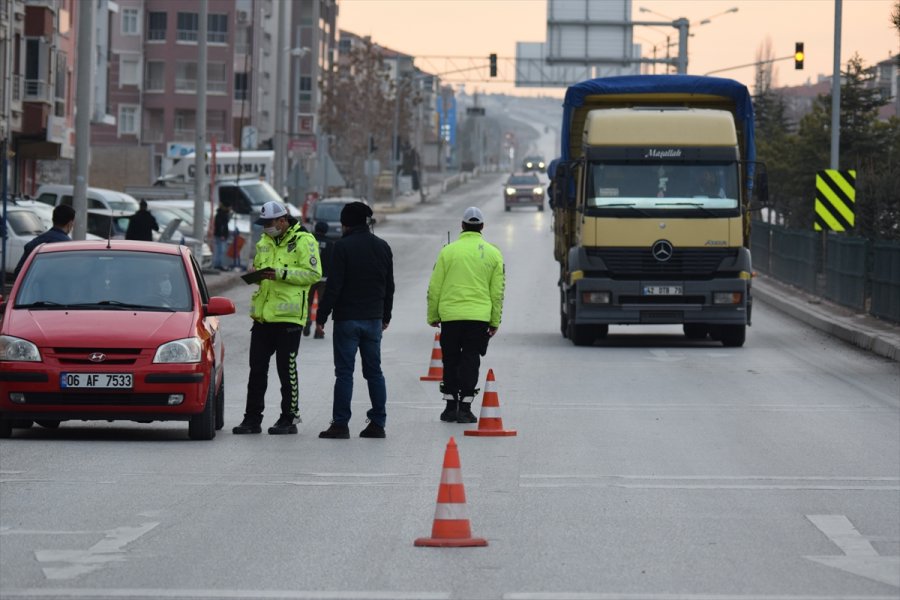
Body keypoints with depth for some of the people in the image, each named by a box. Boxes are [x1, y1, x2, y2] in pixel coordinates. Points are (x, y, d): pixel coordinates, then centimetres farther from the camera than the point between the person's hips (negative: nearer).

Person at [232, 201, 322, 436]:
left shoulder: (303, 240, -6)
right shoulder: (265, 242, 16)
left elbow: (313, 274, -14)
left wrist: (281, 273, -21)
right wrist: (255, 272, 2)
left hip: (288, 317, -7)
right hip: (262, 316, 7)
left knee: (286, 369, 0)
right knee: (257, 369, 8)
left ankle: (289, 418, 9)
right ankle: (252, 418, 13)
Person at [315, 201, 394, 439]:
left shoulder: (343, 247, -10)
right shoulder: (382, 247, 8)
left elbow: (333, 286, -13)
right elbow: (389, 286, 15)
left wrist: (321, 317, -8)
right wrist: (385, 316, 25)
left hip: (347, 319, -5)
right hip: (374, 319, 5)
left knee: (344, 372, -3)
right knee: (374, 371, 9)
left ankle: (340, 424, -4)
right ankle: (378, 423, 9)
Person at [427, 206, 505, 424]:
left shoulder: (448, 251, -1)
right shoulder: (493, 253, 3)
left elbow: (435, 288, 1)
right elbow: (497, 291, 5)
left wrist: (433, 316, 11)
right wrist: (495, 322, 11)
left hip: (450, 316, 0)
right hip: (479, 316, 0)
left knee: (451, 361, 10)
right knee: (470, 361, 4)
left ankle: (451, 406, 12)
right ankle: (465, 407, 0)